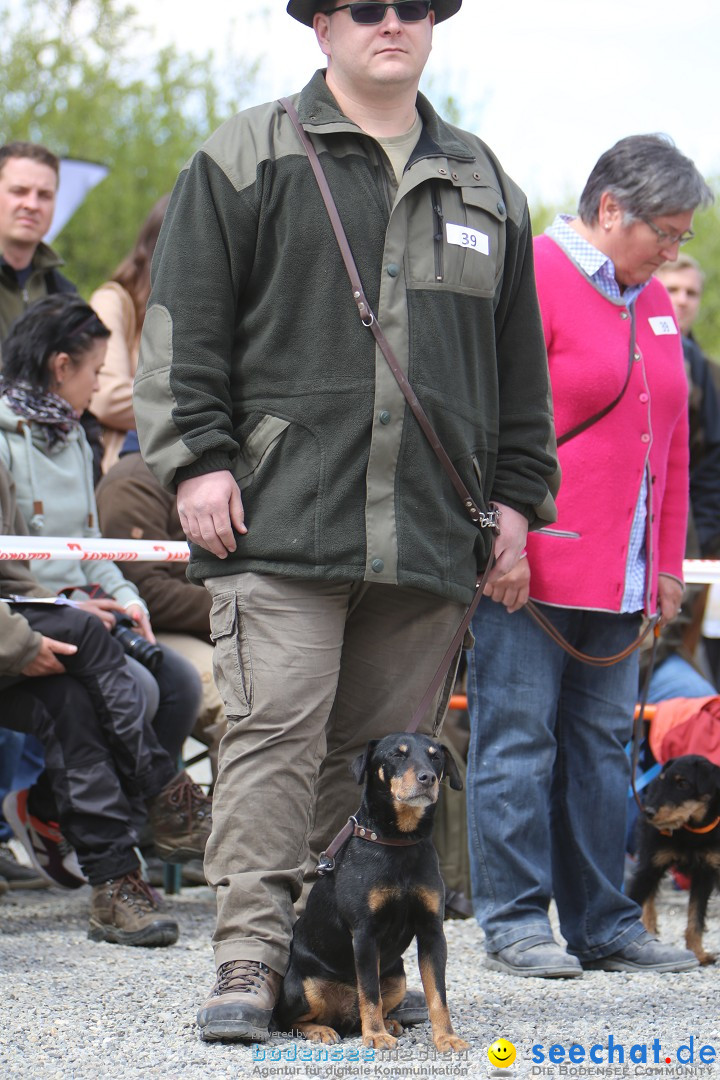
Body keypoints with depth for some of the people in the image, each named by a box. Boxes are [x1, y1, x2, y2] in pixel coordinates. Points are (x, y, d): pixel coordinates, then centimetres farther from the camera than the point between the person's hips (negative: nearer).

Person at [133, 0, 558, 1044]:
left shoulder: (485, 185, 20)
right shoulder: (247, 160, 6)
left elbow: (518, 359, 23)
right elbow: (184, 322, 2)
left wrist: (516, 494, 18)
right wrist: (197, 457, -6)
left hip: (429, 532, 4)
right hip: (282, 519, -4)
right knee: (277, 729, -12)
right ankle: (250, 959, -10)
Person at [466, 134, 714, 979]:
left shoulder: (652, 305, 16)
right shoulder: (532, 279, -7)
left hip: (620, 580, 8)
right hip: (529, 570, -7)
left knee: (602, 742, 9)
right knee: (518, 741, -3)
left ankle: (601, 924, 15)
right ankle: (514, 920, 3)